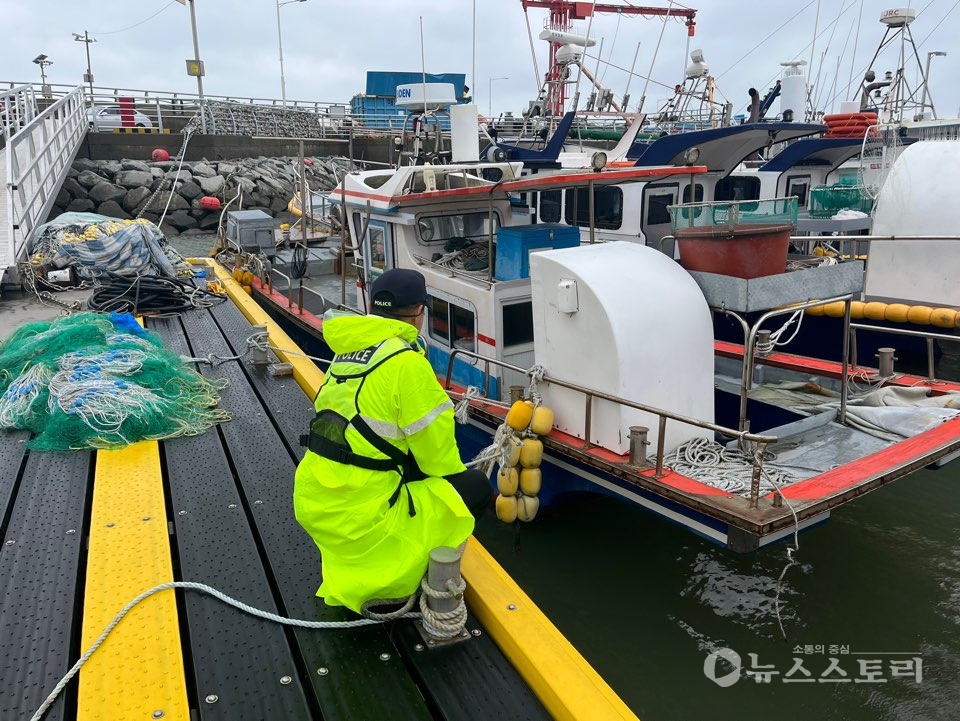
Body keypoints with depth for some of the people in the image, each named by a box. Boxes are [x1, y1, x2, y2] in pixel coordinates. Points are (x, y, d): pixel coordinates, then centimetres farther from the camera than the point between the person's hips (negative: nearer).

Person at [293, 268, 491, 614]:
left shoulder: (347, 351, 10)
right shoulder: (407, 361, -14)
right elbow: (434, 444, -10)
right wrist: (455, 474, 11)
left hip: (311, 501, 8)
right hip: (358, 512, -8)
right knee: (475, 487, 2)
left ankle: (347, 576, 21)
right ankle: (380, 584, 1)